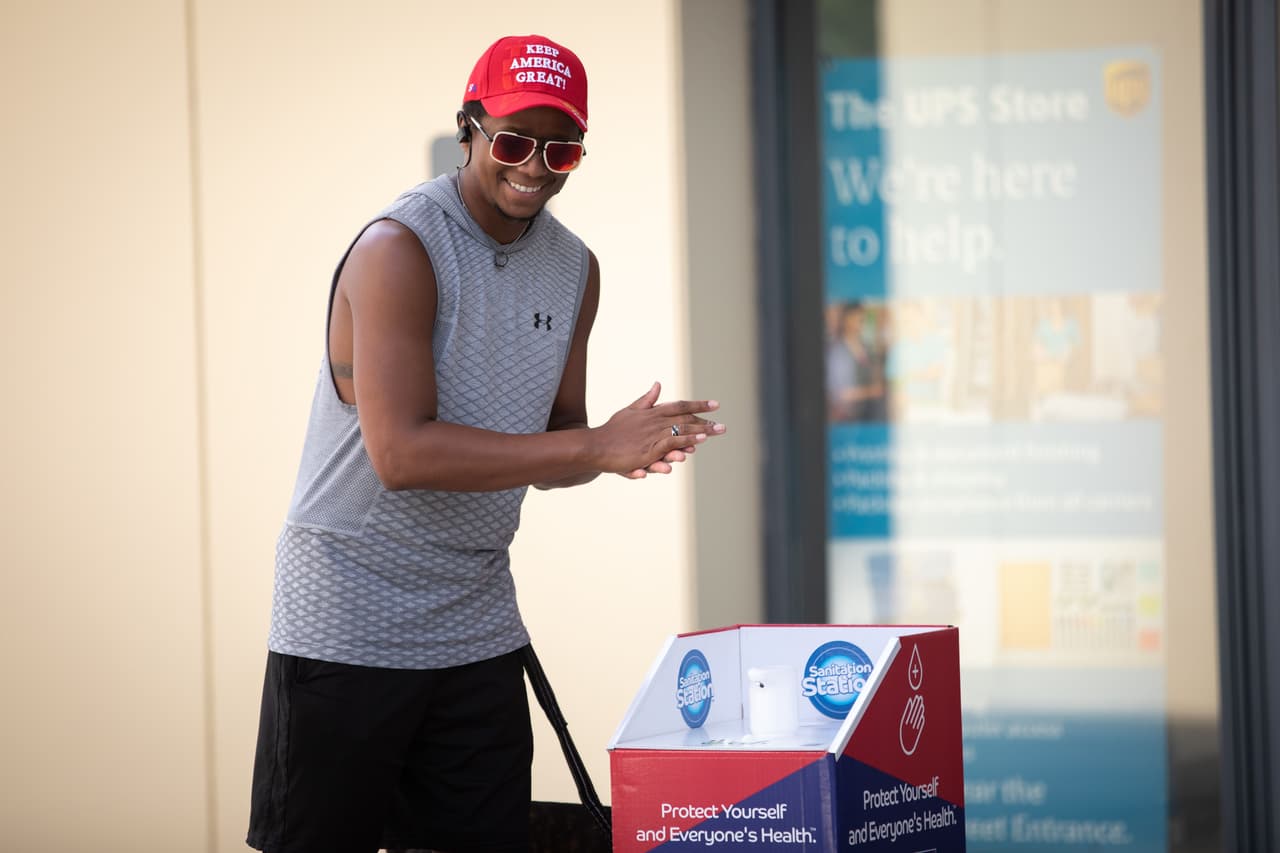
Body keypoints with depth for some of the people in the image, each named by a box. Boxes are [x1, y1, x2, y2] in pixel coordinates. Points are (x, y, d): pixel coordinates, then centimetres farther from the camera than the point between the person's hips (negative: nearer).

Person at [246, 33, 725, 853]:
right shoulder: (399, 248, -15)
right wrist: (597, 447, -26)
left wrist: (623, 448, -11)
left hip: (477, 624, 7)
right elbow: (402, 453, -25)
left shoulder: (574, 269, 8)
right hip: (348, 624, -6)